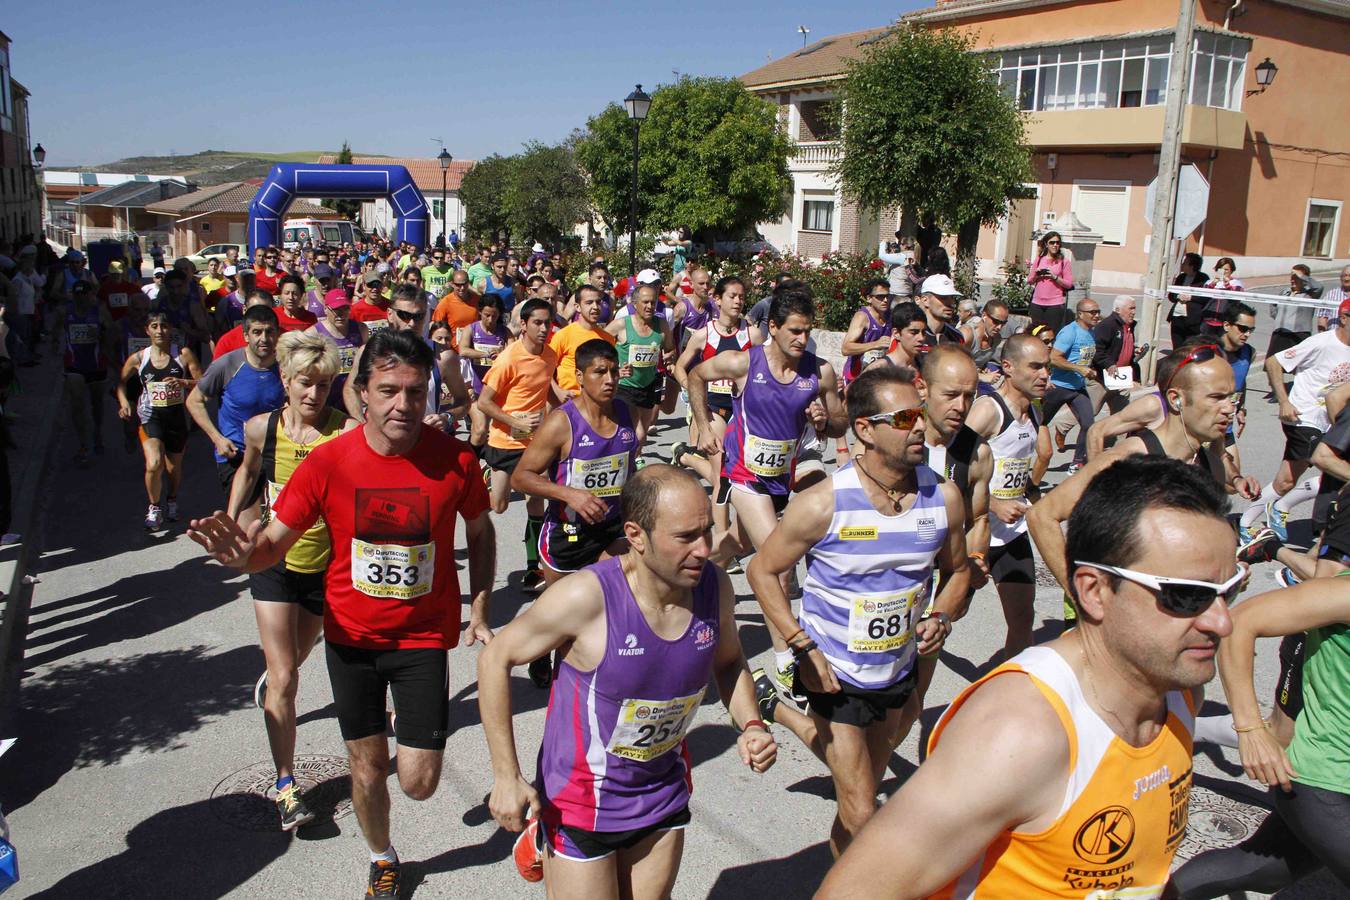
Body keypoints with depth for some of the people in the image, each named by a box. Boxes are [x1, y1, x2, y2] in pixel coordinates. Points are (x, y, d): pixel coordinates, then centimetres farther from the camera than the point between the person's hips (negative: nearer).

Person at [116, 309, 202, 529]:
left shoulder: (183, 354, -4)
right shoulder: (138, 358, 0)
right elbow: (121, 381, 16)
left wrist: (182, 382, -21)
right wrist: (123, 402, 0)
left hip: (177, 415, 1)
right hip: (150, 417, -1)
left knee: (174, 467, 15)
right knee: (154, 464, -19)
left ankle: (172, 501, 46)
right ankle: (154, 508, 5)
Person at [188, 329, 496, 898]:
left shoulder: (455, 459, -14)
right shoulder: (328, 462, -15)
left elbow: (480, 532, 3)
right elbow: (274, 542, -11)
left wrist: (479, 610, -3)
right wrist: (242, 554, -34)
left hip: (425, 635, -1)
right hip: (353, 636, 1)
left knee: (418, 782, -1)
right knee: (367, 768, 14)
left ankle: (412, 717, 35)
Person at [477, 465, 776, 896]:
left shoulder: (715, 586, -13)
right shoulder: (587, 596, -27)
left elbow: (728, 661, 7)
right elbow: (496, 659, -15)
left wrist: (751, 725, -10)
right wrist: (507, 776, -15)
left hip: (664, 792, 5)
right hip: (582, 798, -5)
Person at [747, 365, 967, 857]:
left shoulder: (943, 496, -10)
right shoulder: (823, 503, -22)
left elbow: (956, 571, 7)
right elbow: (763, 571, -12)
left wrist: (939, 617, -13)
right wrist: (803, 647, -19)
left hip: (899, 669, 5)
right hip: (836, 673, -5)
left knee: (864, 789, 27)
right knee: (862, 815, 0)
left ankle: (780, 710, 48)